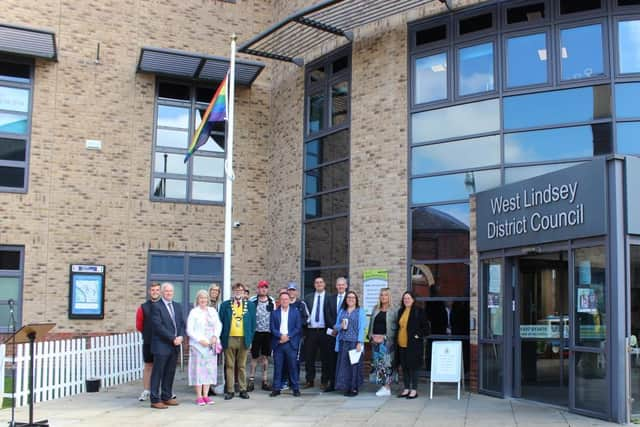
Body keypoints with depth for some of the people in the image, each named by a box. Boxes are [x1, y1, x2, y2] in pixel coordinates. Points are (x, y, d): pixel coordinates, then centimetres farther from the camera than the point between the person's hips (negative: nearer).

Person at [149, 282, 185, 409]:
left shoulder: (177, 306, 15)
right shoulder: (156, 306, -6)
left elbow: (182, 323, 13)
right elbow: (158, 326, -14)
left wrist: (180, 336, -6)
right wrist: (172, 338, -15)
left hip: (175, 345, 6)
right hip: (161, 345, -6)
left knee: (170, 373, 10)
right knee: (157, 373, -1)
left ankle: (167, 397, 18)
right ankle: (155, 400, 3)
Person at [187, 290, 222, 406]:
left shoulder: (213, 311, 10)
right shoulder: (194, 312, -2)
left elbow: (218, 325, 11)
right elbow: (189, 330, -6)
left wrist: (215, 336, -7)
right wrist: (200, 340, -15)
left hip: (211, 345, 4)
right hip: (197, 345, -4)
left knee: (210, 369, 4)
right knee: (198, 369, -3)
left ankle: (205, 395, 11)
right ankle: (199, 396, 2)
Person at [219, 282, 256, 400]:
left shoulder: (250, 306, 8)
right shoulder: (225, 305, 5)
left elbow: (253, 323, 10)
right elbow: (221, 322, 5)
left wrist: (250, 338, 3)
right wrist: (222, 338, -1)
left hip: (244, 339, 1)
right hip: (229, 339, -1)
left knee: (242, 366, 7)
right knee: (229, 366, 3)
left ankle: (243, 390, 13)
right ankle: (229, 390, 7)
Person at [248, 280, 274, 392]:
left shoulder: (272, 301, 5)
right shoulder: (252, 301, -3)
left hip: (268, 332, 2)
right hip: (256, 332, -2)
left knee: (265, 357, 9)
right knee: (254, 357, 3)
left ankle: (264, 381, 15)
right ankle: (251, 380, 10)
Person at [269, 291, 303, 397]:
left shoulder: (296, 312, 7)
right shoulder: (274, 313, 9)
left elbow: (298, 327, 1)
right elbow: (272, 328, 2)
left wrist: (288, 336, -9)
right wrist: (280, 336, -12)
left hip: (291, 343, -1)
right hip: (278, 343, 1)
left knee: (293, 366, 1)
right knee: (277, 366, 2)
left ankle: (295, 388, 8)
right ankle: (276, 388, 8)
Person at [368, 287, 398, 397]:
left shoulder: (393, 311, -1)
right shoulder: (375, 309, 13)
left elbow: (395, 328, -4)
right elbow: (371, 323, 16)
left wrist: (384, 337, -9)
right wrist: (371, 336, 5)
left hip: (386, 341, -5)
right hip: (375, 341, 5)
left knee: (386, 363, -7)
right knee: (377, 363, 4)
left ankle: (387, 388, -3)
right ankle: (383, 386, 11)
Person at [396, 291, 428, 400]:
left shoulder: (418, 311, -6)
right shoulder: (400, 311, 12)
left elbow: (424, 326, -7)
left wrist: (418, 335, -12)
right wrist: (397, 339, 12)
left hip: (413, 344, -6)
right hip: (402, 344, 6)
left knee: (413, 367, -1)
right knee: (404, 367, 10)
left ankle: (414, 390, 7)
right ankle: (406, 389, 19)